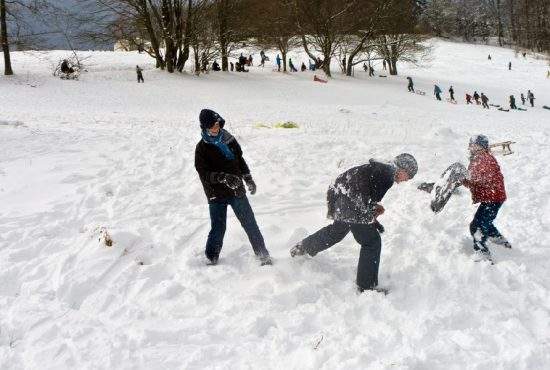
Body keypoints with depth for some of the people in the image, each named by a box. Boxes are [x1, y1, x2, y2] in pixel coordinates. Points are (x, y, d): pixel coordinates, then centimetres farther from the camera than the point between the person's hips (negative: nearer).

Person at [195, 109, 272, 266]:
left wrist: (248, 179, 18)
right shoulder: (202, 148, -6)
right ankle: (212, 259, 12)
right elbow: (204, 174, -14)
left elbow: (240, 160, 19)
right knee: (218, 228, -3)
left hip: (237, 190, 3)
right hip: (216, 195, -3)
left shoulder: (229, 139, 5)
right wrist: (224, 177, -27)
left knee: (250, 223, 4)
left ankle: (263, 254, 13)